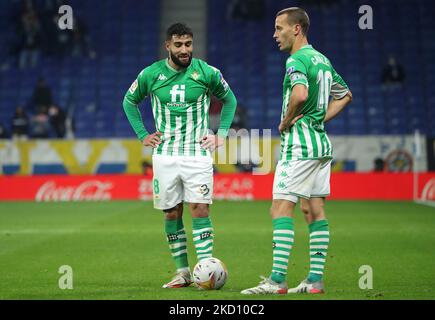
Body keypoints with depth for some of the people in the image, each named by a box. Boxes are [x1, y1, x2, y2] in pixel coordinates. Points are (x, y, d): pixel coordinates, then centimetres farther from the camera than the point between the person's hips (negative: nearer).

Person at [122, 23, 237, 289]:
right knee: (172, 214, 4)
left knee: (200, 210, -11)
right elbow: (130, 101, 18)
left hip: (198, 153, -2)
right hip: (165, 154, 2)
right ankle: (182, 272, 13)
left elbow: (229, 100, 14)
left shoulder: (207, 73, -3)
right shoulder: (151, 74, 0)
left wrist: (222, 134, 5)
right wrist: (142, 135, 9)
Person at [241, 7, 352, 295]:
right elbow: (345, 95, 29)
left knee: (281, 209, -10)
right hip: (322, 142, 9)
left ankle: (277, 280, -14)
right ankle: (316, 280, 9)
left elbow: (300, 94, -33)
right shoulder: (322, 60, 16)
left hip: (299, 143, -9)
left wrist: (286, 121, -16)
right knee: (316, 211, 8)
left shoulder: (296, 60, -13)